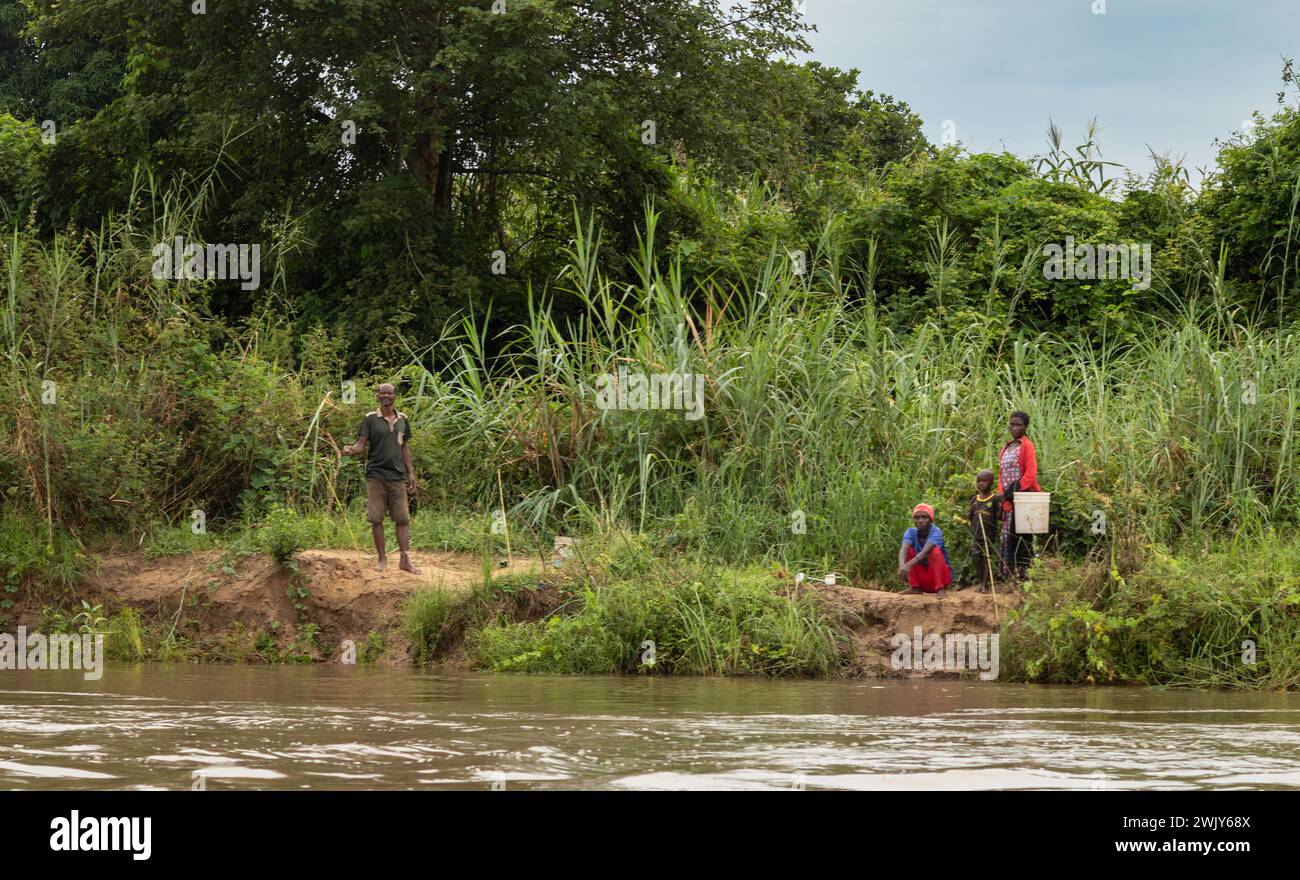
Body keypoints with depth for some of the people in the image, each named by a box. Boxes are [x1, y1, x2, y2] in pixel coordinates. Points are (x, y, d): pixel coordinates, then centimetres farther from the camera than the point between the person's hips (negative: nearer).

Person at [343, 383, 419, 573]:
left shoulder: (402, 419, 11)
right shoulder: (371, 419, 0)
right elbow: (361, 445, -4)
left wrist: (411, 473, 13)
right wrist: (351, 450, -27)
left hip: (397, 475, 3)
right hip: (376, 474, -3)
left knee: (402, 518, 0)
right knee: (376, 518, -1)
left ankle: (405, 559, 1)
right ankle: (382, 558, 9)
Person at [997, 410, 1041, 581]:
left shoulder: (1026, 446, -6)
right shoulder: (1006, 448, 18)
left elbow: (1031, 473, -13)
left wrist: (1016, 490, -15)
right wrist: (1003, 493, 6)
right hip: (1009, 497, 8)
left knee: (1021, 534, -7)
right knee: (1007, 534, 5)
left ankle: (1023, 569, -5)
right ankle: (1007, 571, 7)